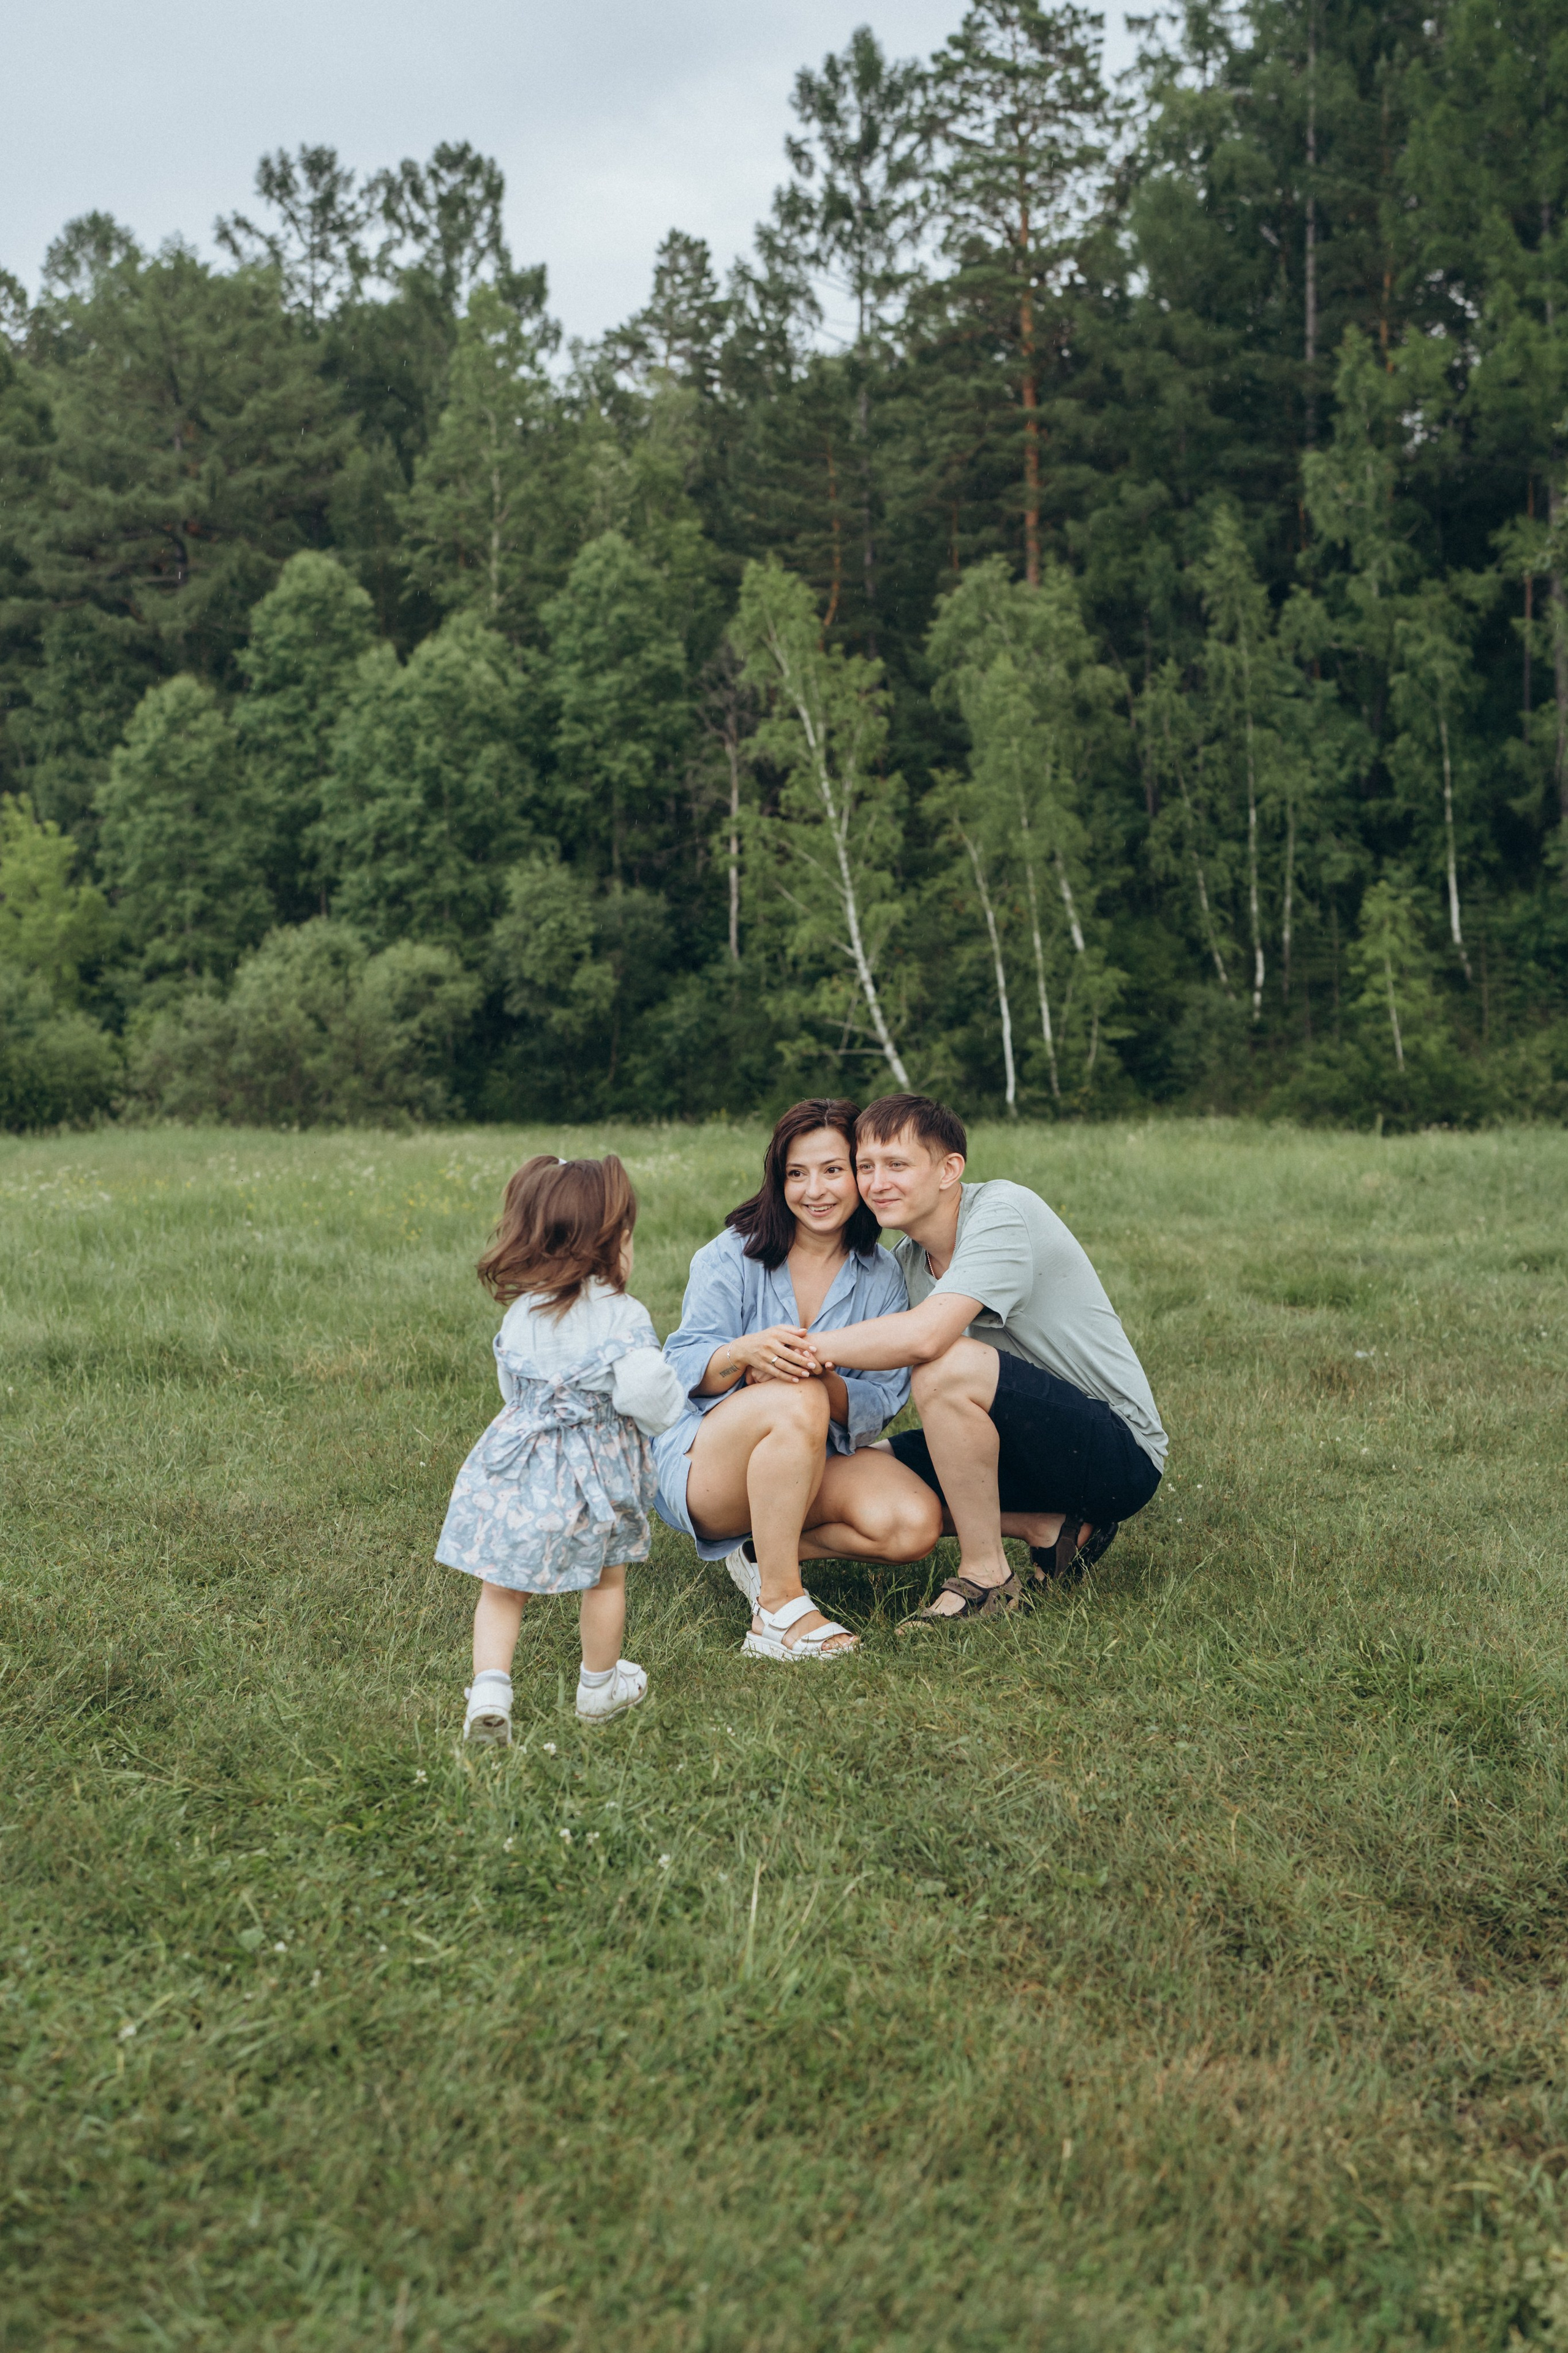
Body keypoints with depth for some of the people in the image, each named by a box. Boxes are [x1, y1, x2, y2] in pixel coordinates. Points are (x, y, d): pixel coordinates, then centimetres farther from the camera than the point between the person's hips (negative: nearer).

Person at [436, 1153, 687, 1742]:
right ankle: (599, 1688, 33)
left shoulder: (519, 1314, 3)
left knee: (501, 1587, 12)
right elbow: (645, 1395, -23)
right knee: (604, 1581, 17)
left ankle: (489, 1689, -2)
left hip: (518, 1470, 3)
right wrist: (672, 1401, -1)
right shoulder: (623, 1318, -14)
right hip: (595, 1474, -3)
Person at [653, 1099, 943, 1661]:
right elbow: (680, 1367, -11)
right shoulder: (734, 1254, -6)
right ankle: (778, 1609, -30)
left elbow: (882, 1405, -6)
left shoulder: (882, 1278, 2)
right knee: (796, 1403, -37)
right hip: (701, 1461, -4)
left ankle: (765, 1548, -2)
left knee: (916, 1524, -24)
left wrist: (823, 1380, -28)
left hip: (817, 1462, 4)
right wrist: (746, 1352, -33)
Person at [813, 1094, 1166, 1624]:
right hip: (1038, 1447, 9)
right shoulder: (909, 1260, 6)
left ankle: (986, 1578, -15)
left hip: (1121, 1453, -9)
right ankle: (1052, 1530, 2)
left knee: (949, 1367, -31)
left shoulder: (1004, 1212, -19)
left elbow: (924, 1335, -34)